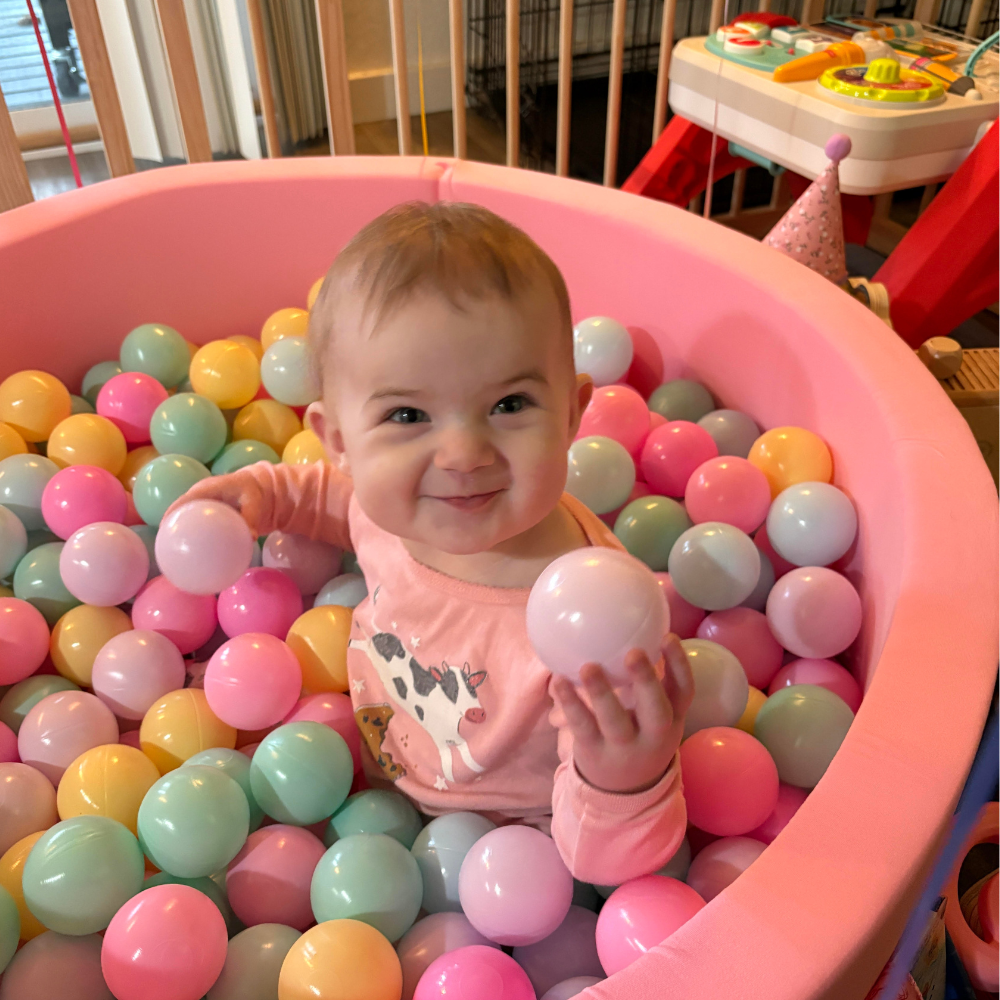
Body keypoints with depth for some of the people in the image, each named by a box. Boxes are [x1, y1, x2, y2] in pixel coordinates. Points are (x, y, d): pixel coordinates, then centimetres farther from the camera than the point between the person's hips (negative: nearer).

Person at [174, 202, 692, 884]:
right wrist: (262, 491, -10)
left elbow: (603, 862, -34)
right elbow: (337, 495, 7)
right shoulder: (395, 508, -20)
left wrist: (626, 783, -54)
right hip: (377, 772, 5)